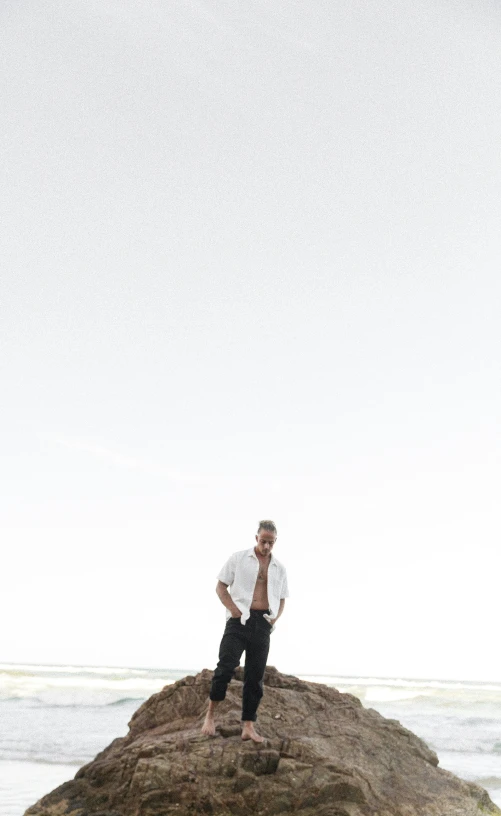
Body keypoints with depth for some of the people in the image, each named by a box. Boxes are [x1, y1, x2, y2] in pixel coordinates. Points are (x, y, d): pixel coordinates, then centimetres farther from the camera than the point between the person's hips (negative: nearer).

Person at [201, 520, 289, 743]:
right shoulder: (238, 558, 3)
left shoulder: (279, 568, 14)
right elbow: (221, 587, 3)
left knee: (255, 676, 4)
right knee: (226, 666, -15)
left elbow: (281, 599, 20)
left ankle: (248, 726, 9)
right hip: (239, 619, -3)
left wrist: (275, 617, 1)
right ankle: (211, 713, 4)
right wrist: (234, 609, -11)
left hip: (263, 624, 4)